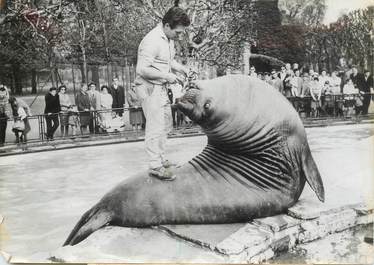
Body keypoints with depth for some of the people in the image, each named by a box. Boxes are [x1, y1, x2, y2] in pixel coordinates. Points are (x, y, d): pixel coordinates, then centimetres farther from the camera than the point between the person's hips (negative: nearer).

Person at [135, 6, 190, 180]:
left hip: (160, 88, 10)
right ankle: (155, 166, 0)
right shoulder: (152, 41, -23)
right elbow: (142, 70, -26)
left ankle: (160, 159, 30)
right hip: (150, 89, -10)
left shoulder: (169, 39, 8)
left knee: (165, 124, 18)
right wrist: (166, 76, -22)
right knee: (155, 127, -8)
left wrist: (182, 69, 6)